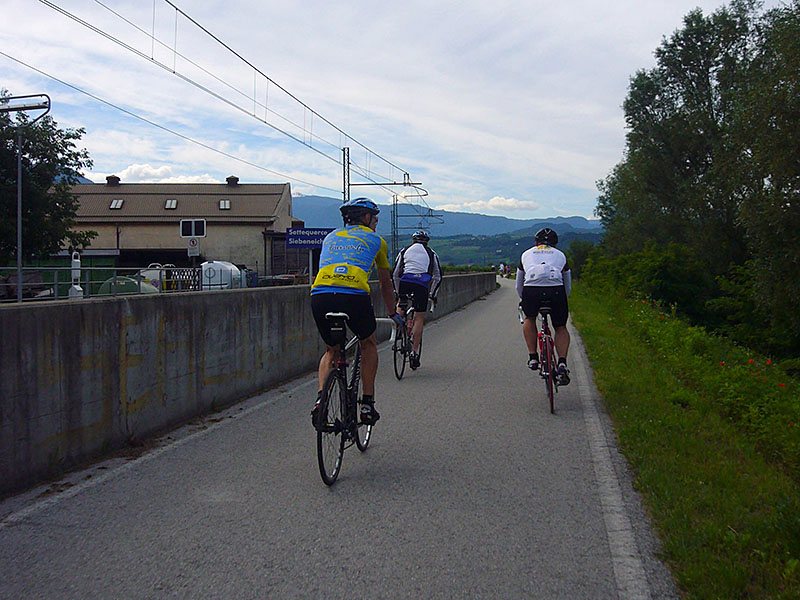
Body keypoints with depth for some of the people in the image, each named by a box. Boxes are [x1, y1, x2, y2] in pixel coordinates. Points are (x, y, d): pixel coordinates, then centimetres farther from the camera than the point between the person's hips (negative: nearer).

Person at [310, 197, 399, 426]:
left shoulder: (330, 237, 32)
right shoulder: (375, 240, 24)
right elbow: (385, 284, 34)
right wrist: (392, 313, 47)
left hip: (319, 295, 3)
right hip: (355, 296, -3)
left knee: (331, 350, 27)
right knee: (368, 344, 25)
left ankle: (320, 400, 6)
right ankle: (367, 405, 22)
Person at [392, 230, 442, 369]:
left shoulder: (404, 251, 24)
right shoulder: (431, 254, 23)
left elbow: (395, 274, 22)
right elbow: (438, 277, 24)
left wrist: (398, 292, 31)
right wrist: (432, 294, 32)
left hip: (405, 282, 1)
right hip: (422, 285, -1)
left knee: (400, 305, 28)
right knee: (419, 318, 4)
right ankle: (414, 351, -1)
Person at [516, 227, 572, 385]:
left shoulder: (526, 254, 31)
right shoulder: (560, 255, 31)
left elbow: (519, 286, 36)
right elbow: (568, 287, 36)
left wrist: (524, 300, 52)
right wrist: (560, 301, 52)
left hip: (531, 289, 0)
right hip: (555, 289, 0)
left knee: (529, 319, 28)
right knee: (561, 328, 19)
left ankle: (533, 356, 19)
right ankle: (562, 363, 2)